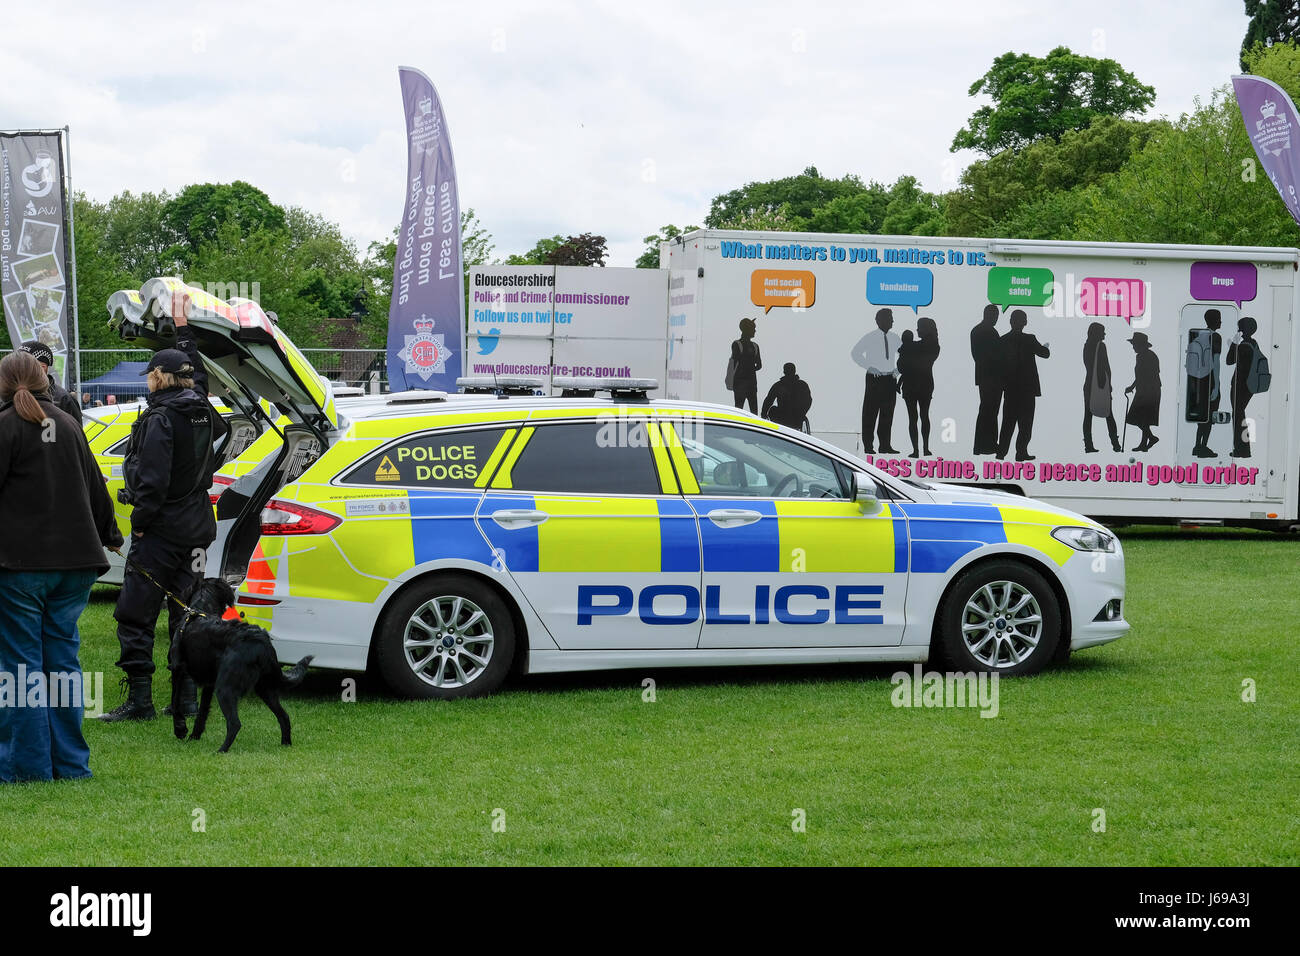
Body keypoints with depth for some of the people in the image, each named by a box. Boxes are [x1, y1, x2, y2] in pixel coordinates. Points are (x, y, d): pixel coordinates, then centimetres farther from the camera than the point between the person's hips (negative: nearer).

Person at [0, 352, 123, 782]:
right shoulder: (69, 424, 12)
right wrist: (108, 534, 37)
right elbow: (95, 486, 21)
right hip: (73, 559, 6)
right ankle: (70, 762, 13)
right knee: (63, 658, 12)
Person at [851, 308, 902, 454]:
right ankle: (868, 445, 2)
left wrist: (898, 369, 6)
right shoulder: (870, 337, -5)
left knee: (888, 413, 5)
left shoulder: (894, 338, 9)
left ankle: (885, 445, 9)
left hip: (890, 380, 4)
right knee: (870, 412, -2)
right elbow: (856, 353, -7)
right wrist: (869, 367, -14)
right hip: (874, 379, -4)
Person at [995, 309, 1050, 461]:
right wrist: (1045, 347, 20)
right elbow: (1045, 354, -3)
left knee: (1008, 420, 12)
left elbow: (999, 362, 4)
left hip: (1009, 388, 4)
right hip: (1027, 387, -4)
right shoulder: (1029, 339, -13)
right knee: (1025, 421, 3)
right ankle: (1021, 452, 1)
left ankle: (1002, 451, 12)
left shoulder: (1002, 340, 0)